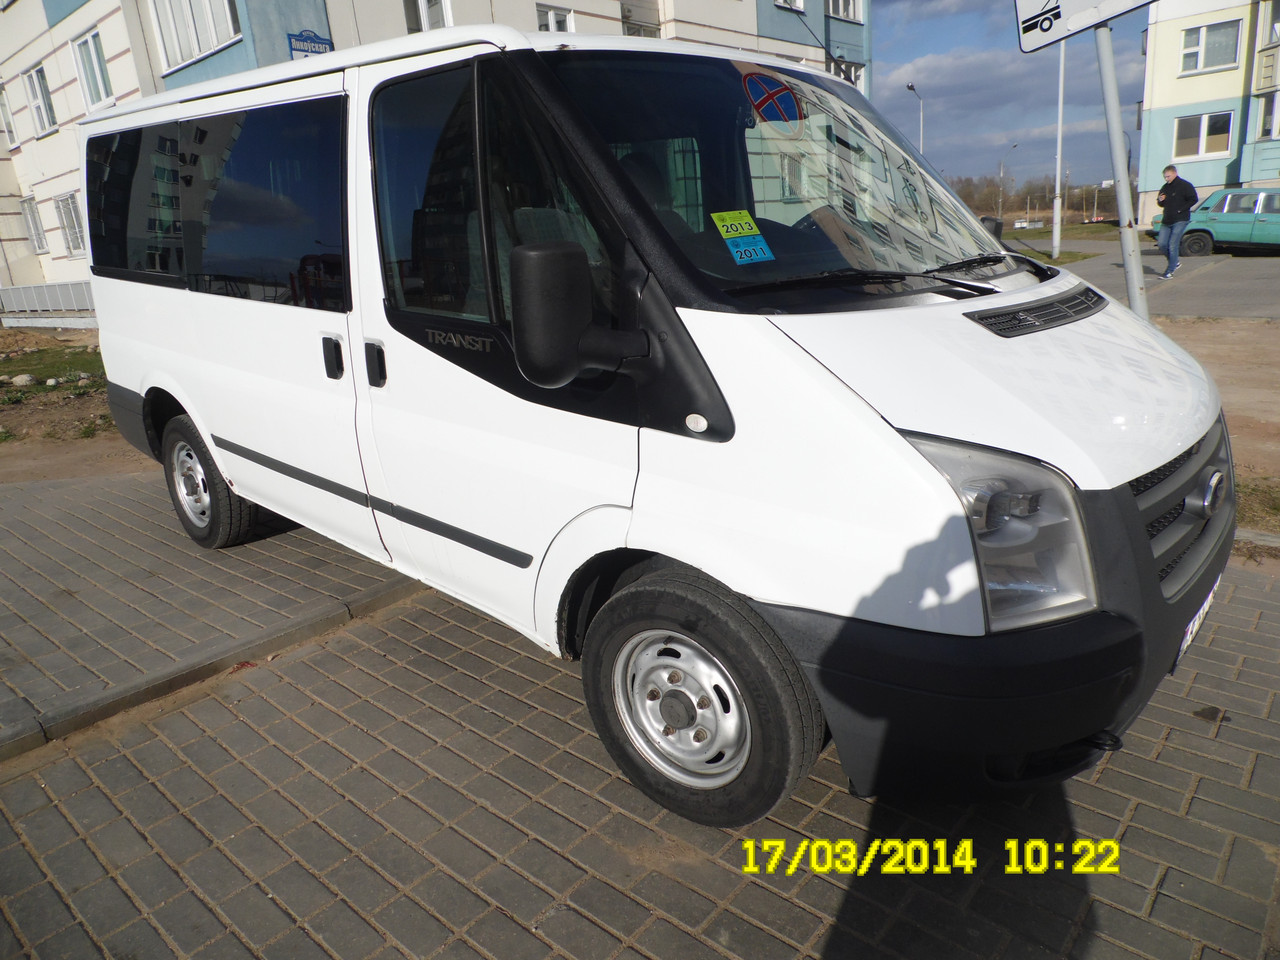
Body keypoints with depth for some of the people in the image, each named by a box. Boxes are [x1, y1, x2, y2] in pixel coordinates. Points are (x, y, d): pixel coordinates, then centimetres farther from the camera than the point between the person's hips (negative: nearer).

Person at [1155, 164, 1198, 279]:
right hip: (1166, 221, 7)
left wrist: (1181, 210, -15)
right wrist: (1160, 200, -1)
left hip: (1180, 221, -7)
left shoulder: (1184, 185, -6)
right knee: (1162, 244, -1)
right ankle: (1174, 263, 21)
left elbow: (1194, 199, -10)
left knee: (1172, 245, -11)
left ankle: (1169, 271, -6)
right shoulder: (1165, 187, 14)